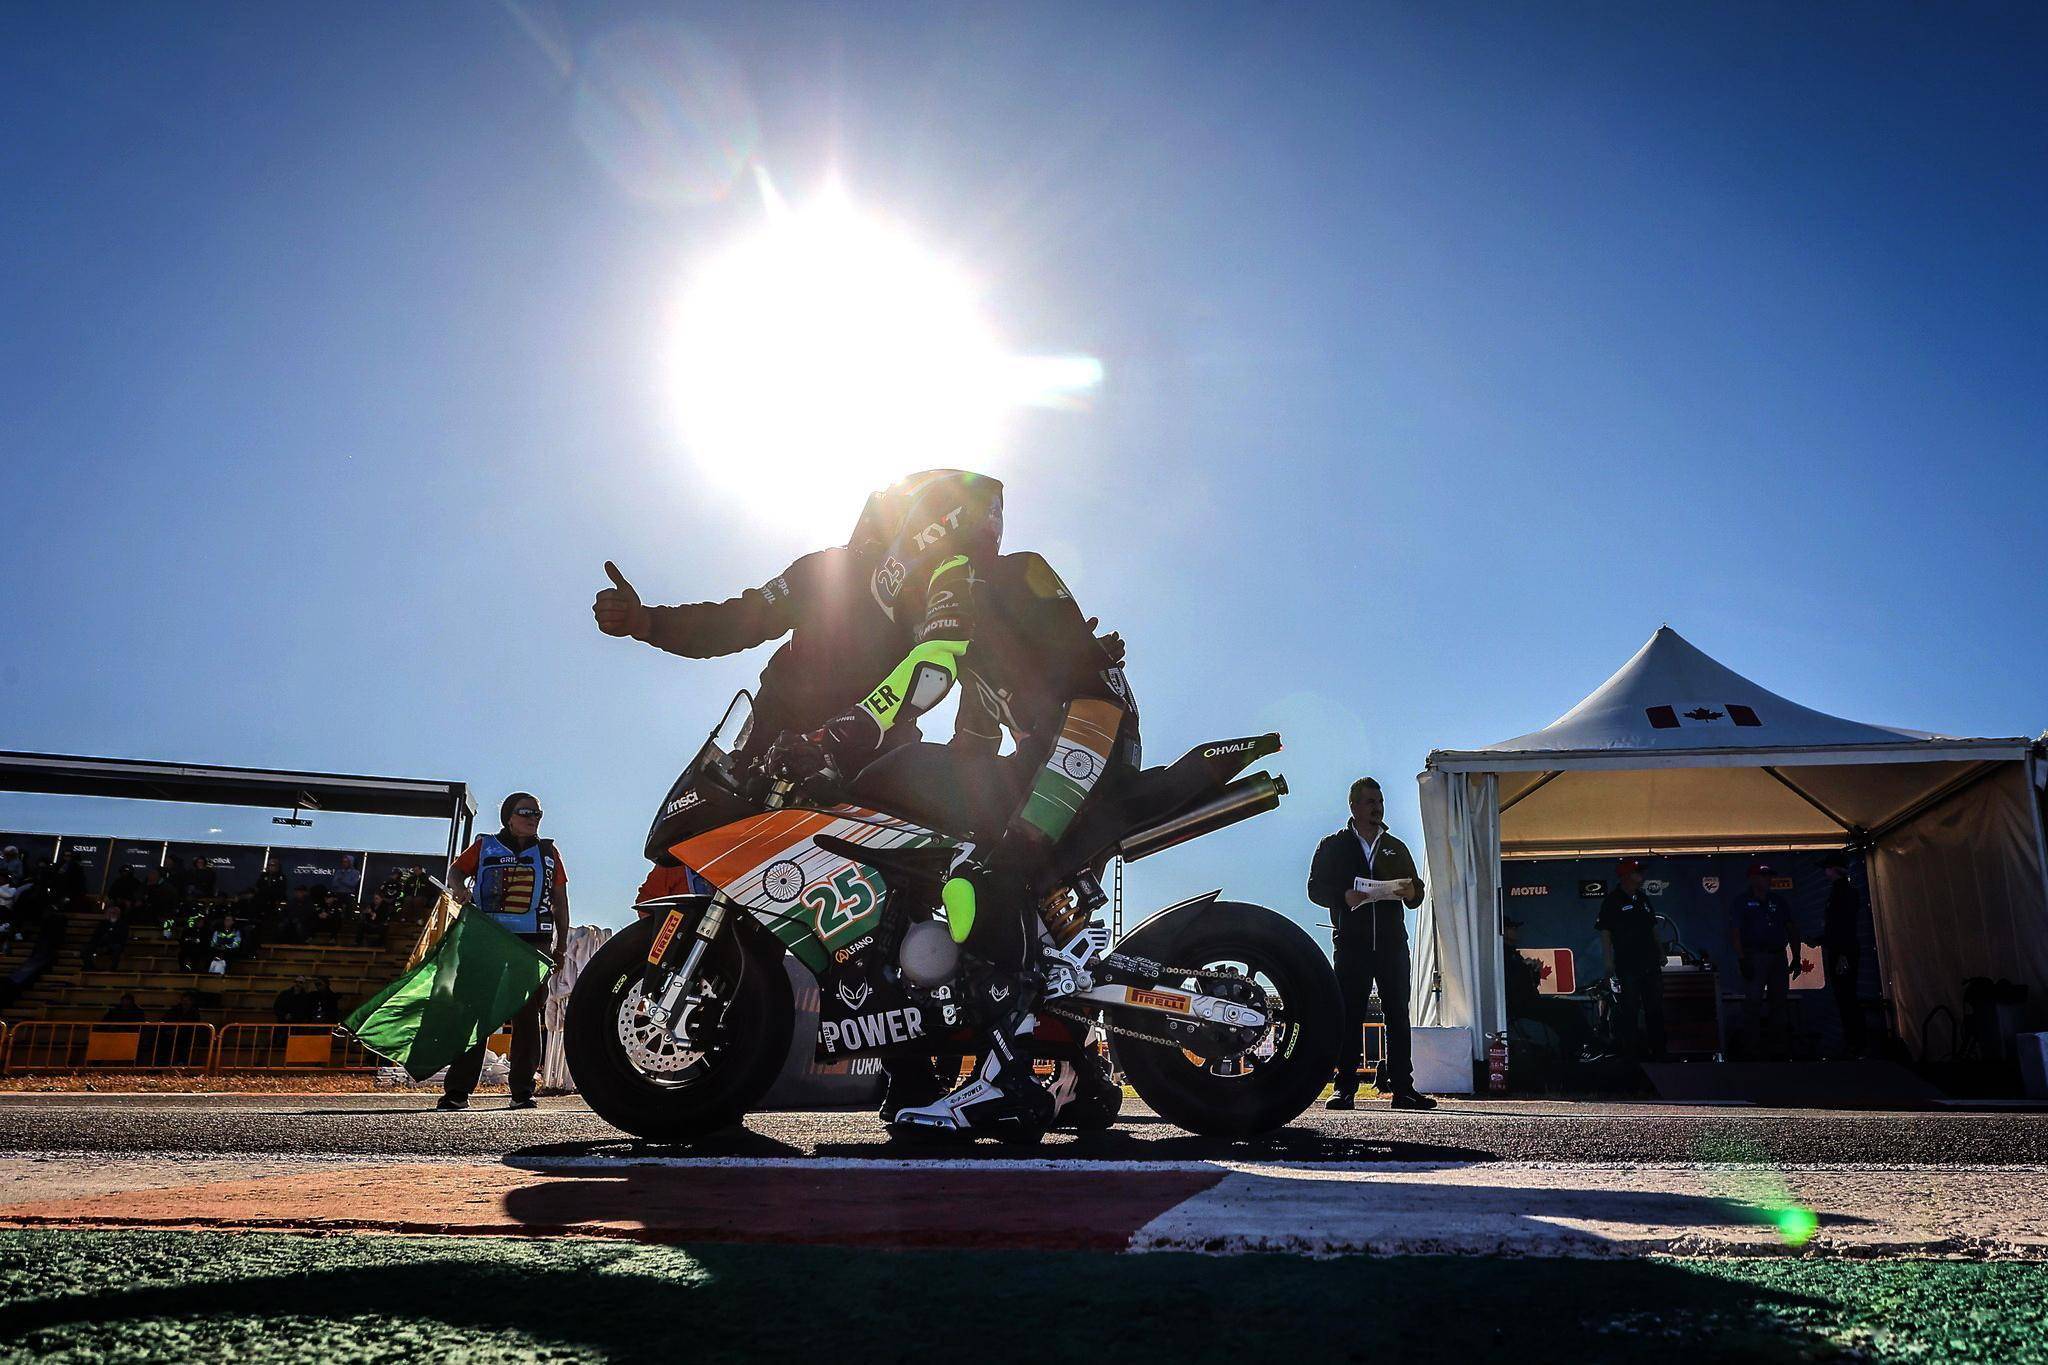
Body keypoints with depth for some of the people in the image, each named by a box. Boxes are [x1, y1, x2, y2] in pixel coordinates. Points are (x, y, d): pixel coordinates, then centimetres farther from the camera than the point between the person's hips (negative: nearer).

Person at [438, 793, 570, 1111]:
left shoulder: (548, 852, 16)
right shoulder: (485, 846, 13)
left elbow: (560, 902, 17)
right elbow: (456, 871, 14)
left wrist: (561, 945, 13)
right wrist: (459, 888, -10)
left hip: (534, 942, 1)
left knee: (528, 1016, 1)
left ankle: (522, 1090, 6)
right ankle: (457, 1090, -4)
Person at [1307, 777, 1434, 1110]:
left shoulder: (1396, 848, 20)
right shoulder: (1333, 846, 10)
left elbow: (1416, 892, 20)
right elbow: (1316, 888, 4)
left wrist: (1411, 892, -5)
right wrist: (1344, 897, -16)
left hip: (1393, 942, 3)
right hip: (1351, 944, -3)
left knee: (1398, 1014, 0)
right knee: (1350, 1016, -4)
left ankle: (1403, 1087, 3)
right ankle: (1345, 1086, -1)